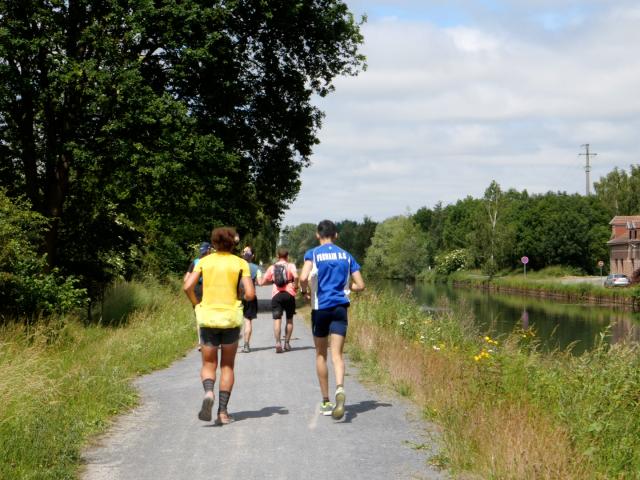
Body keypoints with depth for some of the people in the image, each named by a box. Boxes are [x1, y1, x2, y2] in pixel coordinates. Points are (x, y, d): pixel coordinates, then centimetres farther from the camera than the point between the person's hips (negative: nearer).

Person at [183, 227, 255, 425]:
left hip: (207, 318, 1)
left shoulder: (204, 262, 3)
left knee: (208, 364, 12)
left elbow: (187, 287, -8)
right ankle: (223, 411, 4)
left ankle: (208, 392, -20)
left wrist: (197, 305, 8)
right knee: (227, 366, 12)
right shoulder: (240, 263, -1)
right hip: (231, 318, -1)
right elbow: (250, 294, -10)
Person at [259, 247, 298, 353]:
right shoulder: (290, 266, 2)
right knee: (289, 319, 15)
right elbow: (295, 276, -19)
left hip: (276, 295, 1)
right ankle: (287, 343, 16)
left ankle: (278, 342, -21)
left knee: (277, 319, -5)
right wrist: (295, 286, -4)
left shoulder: (272, 267, 10)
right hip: (289, 294, -1)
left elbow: (262, 282, 11)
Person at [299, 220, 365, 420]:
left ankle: (326, 402, 19)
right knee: (337, 353, -5)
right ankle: (340, 388, -35)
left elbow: (303, 277, -19)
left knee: (321, 354, 13)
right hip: (340, 307, 1)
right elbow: (360, 285, 7)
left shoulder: (312, 254, -1)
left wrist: (305, 291, 1)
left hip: (320, 308, -1)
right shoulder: (346, 255, 9)